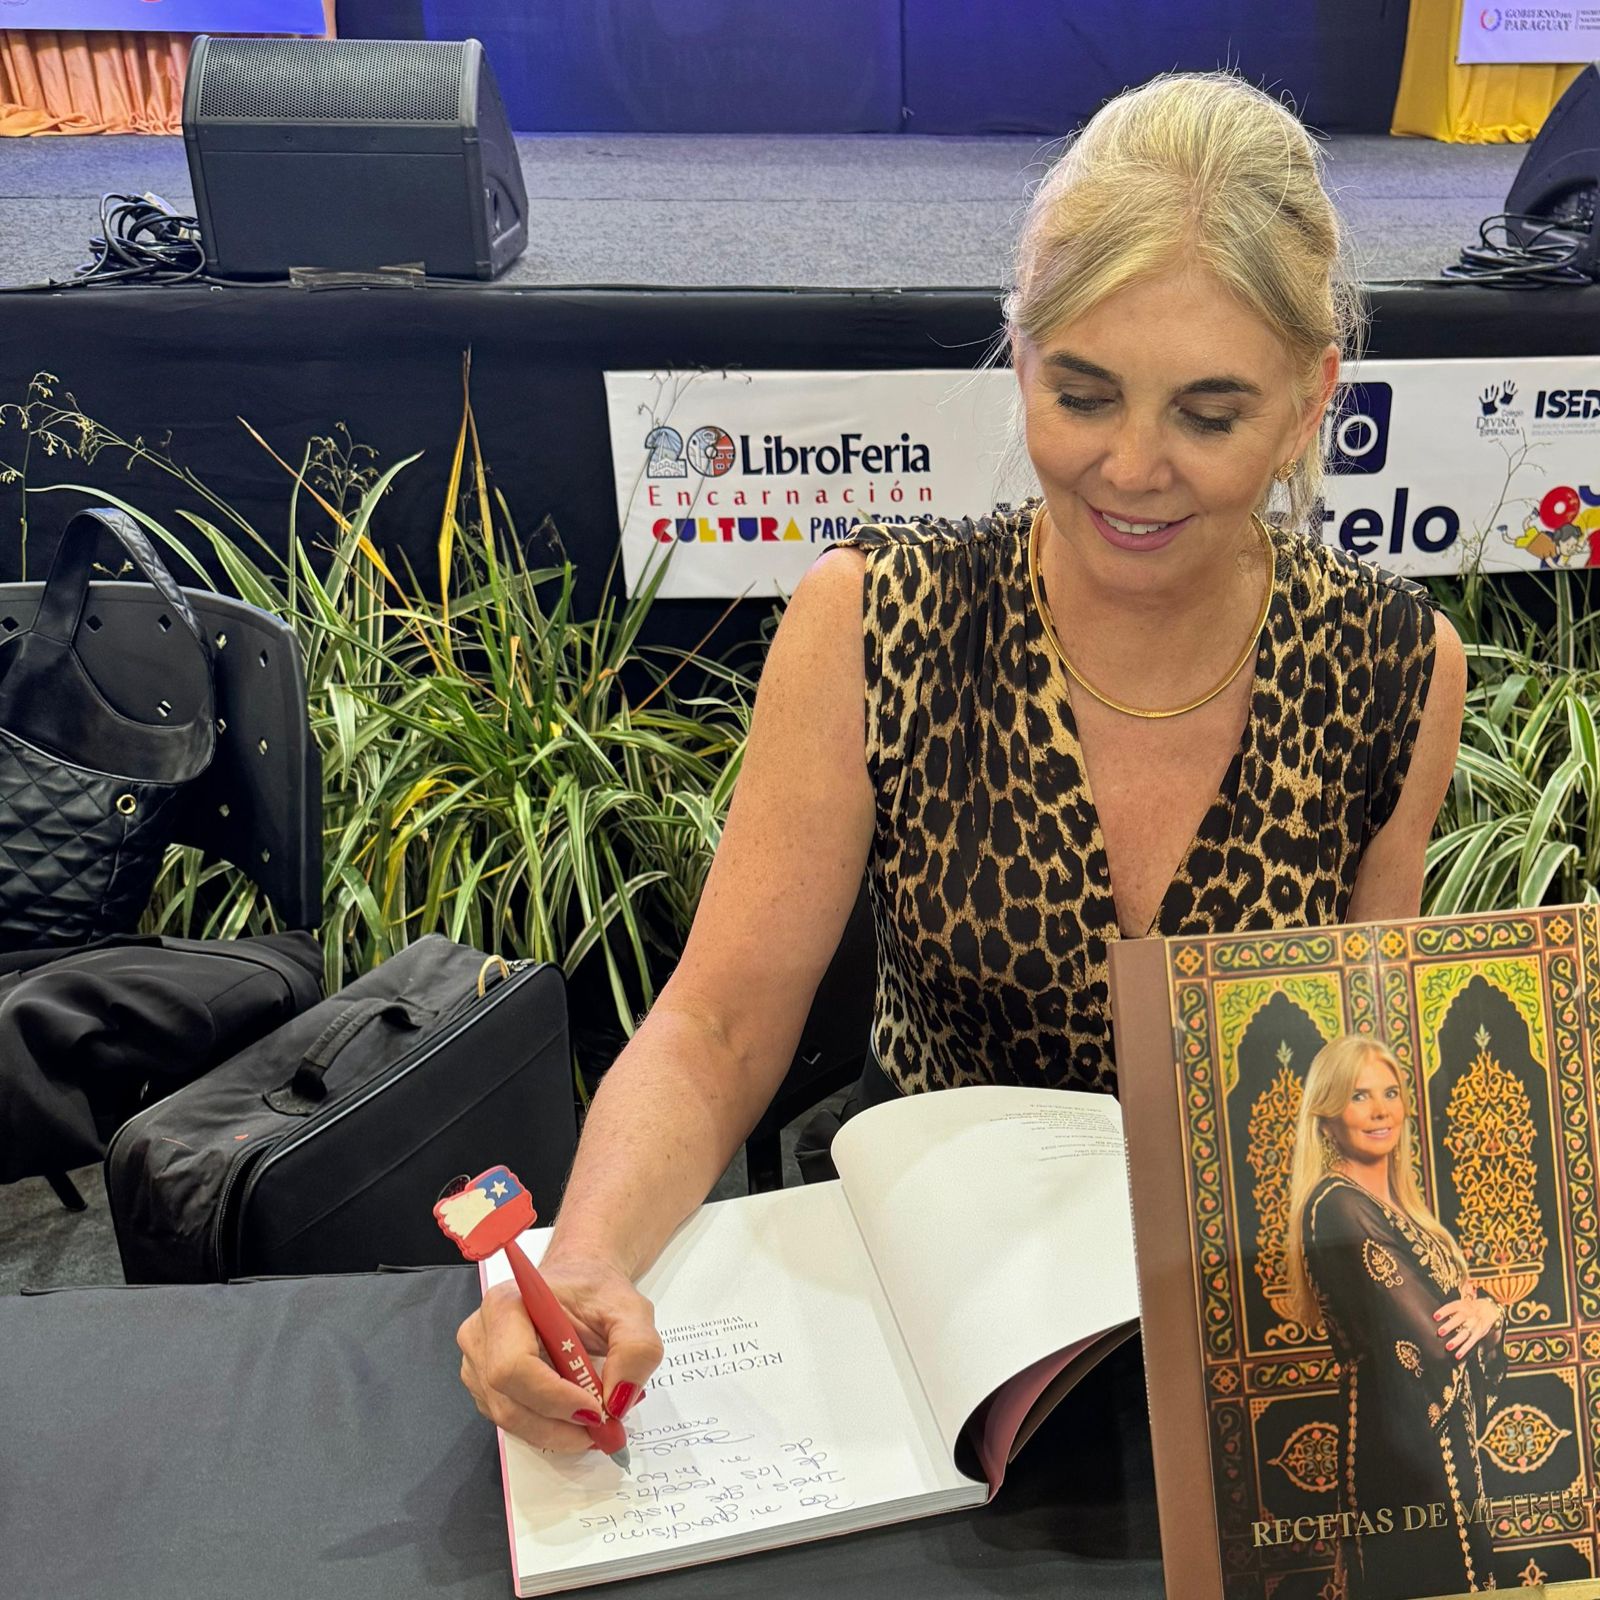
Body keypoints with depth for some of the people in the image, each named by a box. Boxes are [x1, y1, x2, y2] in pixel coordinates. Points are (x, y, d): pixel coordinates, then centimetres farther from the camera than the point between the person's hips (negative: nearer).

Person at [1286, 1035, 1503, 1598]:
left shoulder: (1396, 1202, 10)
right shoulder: (1336, 1207, -19)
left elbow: (1469, 1298, 10)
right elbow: (1425, 1345, -23)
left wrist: (1485, 1310, -13)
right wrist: (1475, 1313, -3)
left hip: (1446, 1443, 9)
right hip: (1402, 1451, -9)